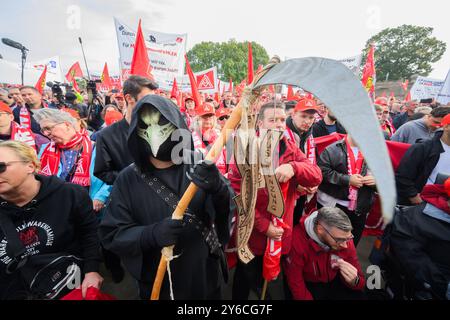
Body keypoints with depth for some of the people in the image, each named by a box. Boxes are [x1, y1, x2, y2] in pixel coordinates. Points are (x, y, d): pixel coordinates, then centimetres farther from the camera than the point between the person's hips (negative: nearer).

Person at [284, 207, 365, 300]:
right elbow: (297, 285, -18)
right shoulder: (297, 241, -29)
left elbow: (359, 280, -8)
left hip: (335, 282, 3)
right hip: (309, 286, -3)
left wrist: (354, 281, -27)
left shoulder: (344, 238, -16)